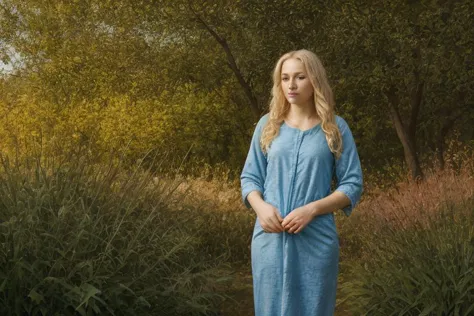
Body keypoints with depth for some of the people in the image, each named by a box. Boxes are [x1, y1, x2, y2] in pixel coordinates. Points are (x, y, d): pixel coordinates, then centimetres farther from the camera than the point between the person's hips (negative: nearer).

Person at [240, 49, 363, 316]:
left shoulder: (336, 128, 2)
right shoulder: (268, 125, 8)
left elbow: (352, 186, 0)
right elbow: (250, 178, 10)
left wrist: (311, 209, -15)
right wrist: (261, 206, -11)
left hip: (317, 239, -2)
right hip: (270, 238, 2)